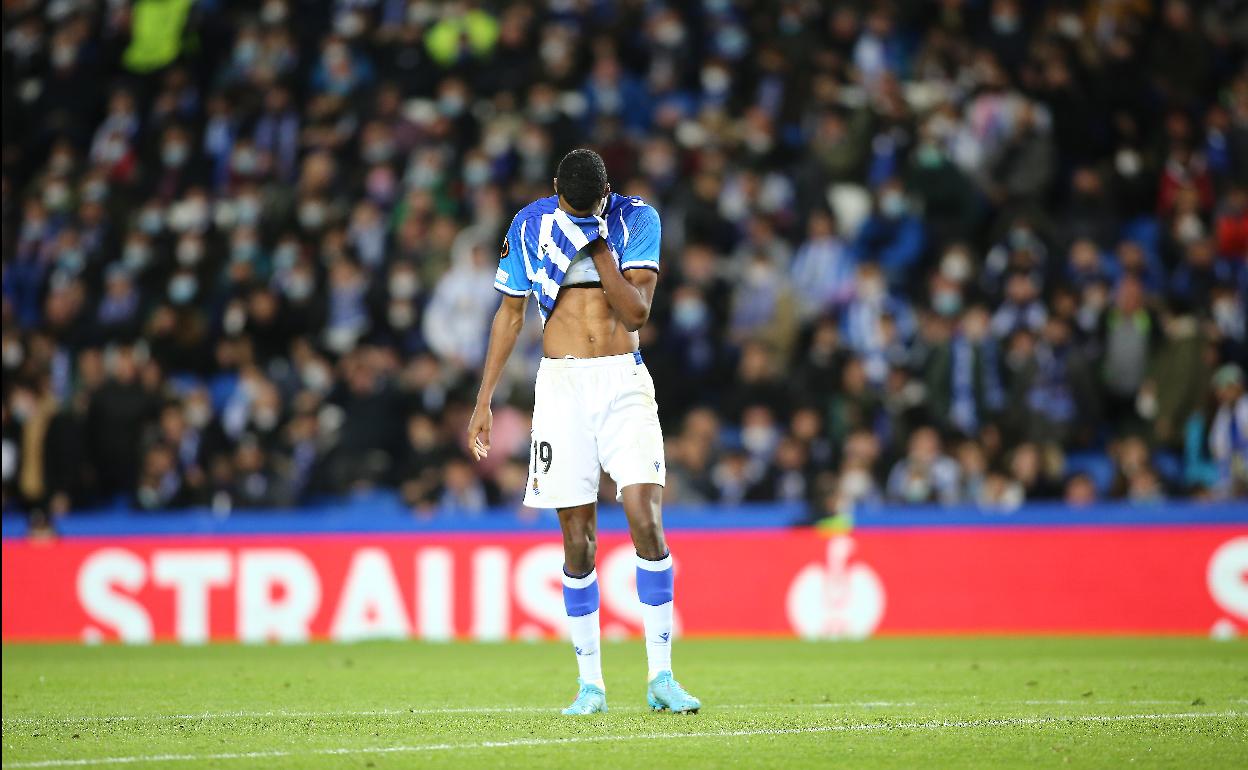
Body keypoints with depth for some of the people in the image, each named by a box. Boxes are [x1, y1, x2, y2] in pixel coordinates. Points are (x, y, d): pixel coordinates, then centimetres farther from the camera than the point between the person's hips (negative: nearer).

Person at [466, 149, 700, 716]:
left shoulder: (637, 219, -1)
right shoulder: (530, 225, 3)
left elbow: (637, 313, -8)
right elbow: (509, 314, 12)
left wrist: (599, 248, -16)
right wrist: (483, 402, 10)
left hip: (624, 382, -1)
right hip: (561, 386, 1)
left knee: (646, 519, -15)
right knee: (578, 539, -2)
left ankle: (661, 676, -10)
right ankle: (590, 683, 6)